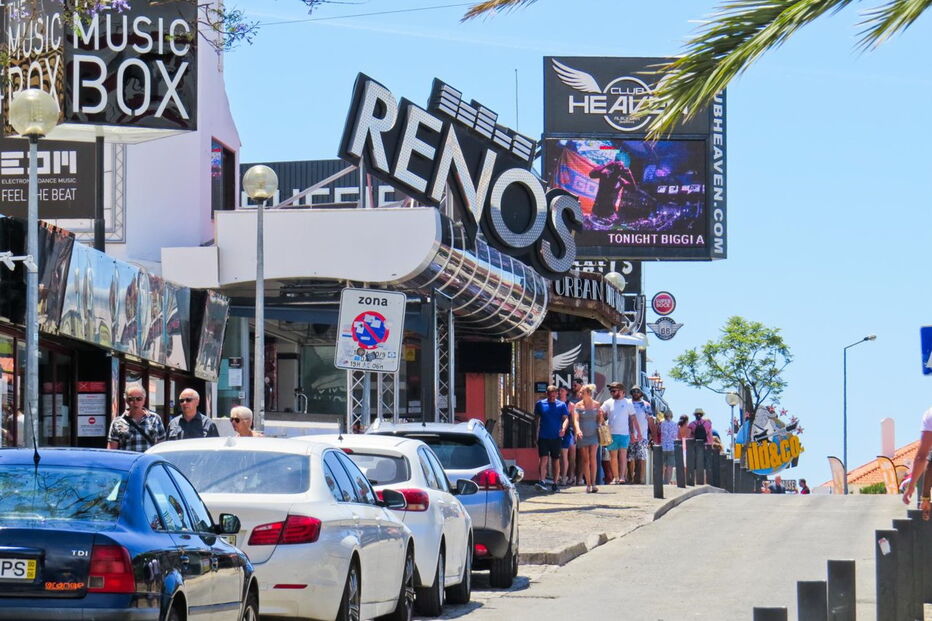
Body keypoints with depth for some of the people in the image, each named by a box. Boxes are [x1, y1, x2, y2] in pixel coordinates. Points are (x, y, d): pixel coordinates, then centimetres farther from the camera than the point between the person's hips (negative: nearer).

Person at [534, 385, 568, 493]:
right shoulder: (540, 404, 7)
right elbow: (537, 419, 14)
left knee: (555, 460, 7)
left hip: (556, 437, 1)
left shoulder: (561, 405, 5)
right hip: (543, 437, -1)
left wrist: (563, 428, -25)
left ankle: (554, 483, 15)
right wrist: (536, 434, 10)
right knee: (544, 458, -13)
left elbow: (565, 418, -4)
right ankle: (542, 482, -20)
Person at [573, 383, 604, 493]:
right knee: (585, 459, 1)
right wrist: (578, 430, -28)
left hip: (593, 434, 0)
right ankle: (588, 484, 5)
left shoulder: (596, 404, 6)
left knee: (592, 457, -12)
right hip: (583, 435, 0)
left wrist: (601, 418, -6)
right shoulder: (578, 406, 2)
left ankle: (593, 483, -14)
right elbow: (576, 419, -10)